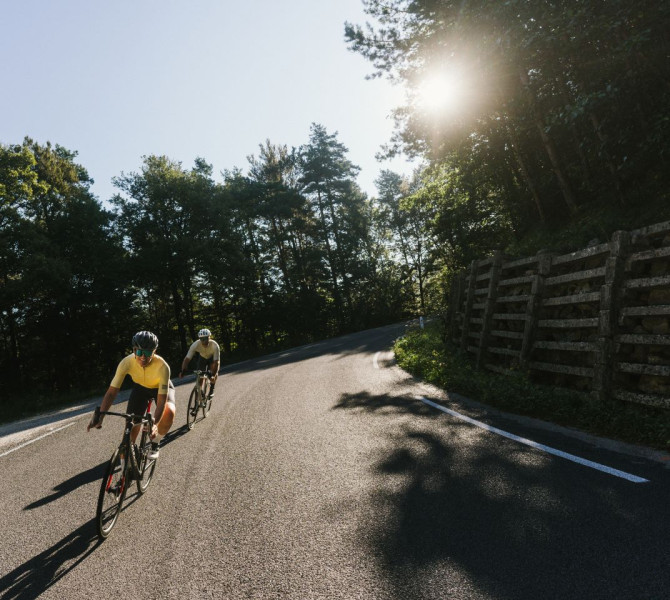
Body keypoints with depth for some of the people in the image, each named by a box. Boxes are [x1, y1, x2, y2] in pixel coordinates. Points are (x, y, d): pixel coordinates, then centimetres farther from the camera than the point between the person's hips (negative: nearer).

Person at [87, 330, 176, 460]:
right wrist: (99, 417, -43)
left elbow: (161, 400, -40)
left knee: (169, 412, -31)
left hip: (161, 388, -3)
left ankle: (155, 443, -3)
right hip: (140, 387, 3)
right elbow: (111, 392, -30)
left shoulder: (162, 366, -40)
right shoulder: (127, 363, -33)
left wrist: (155, 423, -56)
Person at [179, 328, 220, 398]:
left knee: (214, 372, -26)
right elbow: (187, 358, -37)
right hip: (202, 357, 2)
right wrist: (182, 371, -51)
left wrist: (213, 375, -55)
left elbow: (216, 361, -43)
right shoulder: (195, 344, -35)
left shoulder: (215, 345, -39)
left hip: (212, 358, -2)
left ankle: (211, 390, -7)